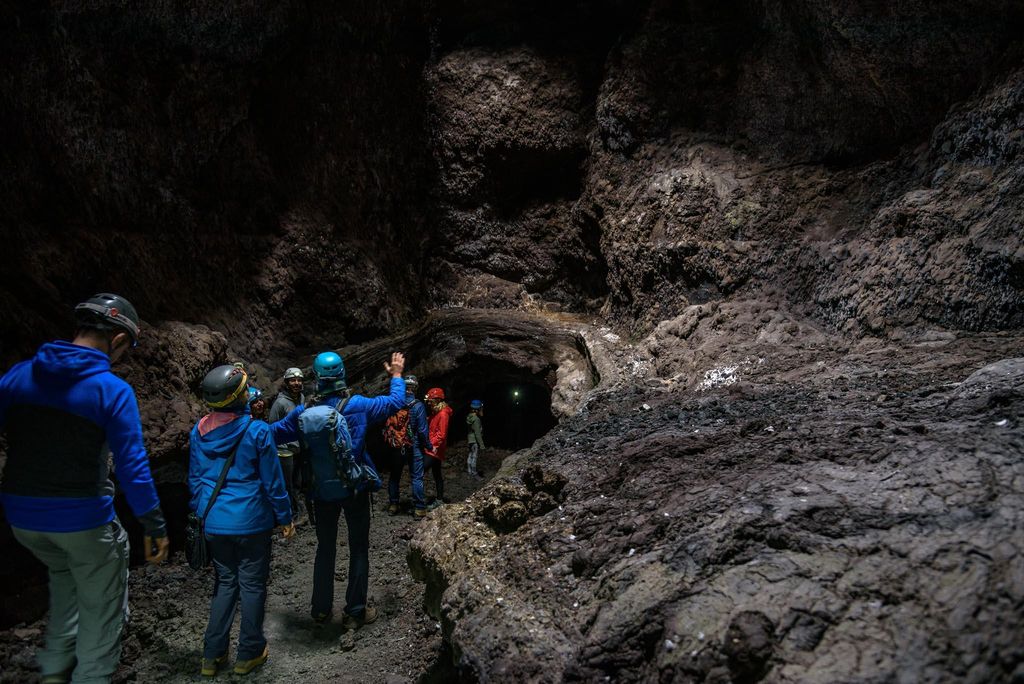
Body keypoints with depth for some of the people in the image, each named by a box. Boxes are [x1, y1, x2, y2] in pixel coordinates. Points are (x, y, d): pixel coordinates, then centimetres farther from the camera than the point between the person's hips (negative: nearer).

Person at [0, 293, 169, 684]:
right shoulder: (113, 391, -16)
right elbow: (132, 468, -17)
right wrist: (154, 527, -10)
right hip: (82, 519, -6)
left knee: (66, 573, 33)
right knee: (102, 609, 14)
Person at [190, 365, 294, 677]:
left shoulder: (198, 431, -1)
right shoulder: (257, 431, -16)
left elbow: (194, 479, 9)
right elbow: (272, 481, -10)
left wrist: (199, 513, 21)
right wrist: (285, 517, 1)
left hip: (213, 522, 5)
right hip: (250, 522, -5)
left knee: (225, 582, 19)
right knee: (252, 584, 10)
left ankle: (212, 655, 23)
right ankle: (249, 654, 20)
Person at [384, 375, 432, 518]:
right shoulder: (417, 405, -13)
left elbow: (386, 426, 5)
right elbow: (422, 430, -13)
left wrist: (387, 444, 17)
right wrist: (429, 446, 0)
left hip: (394, 447, 4)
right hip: (413, 447, -4)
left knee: (394, 475, 16)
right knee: (416, 477, 4)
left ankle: (393, 505, 23)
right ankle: (419, 508, 5)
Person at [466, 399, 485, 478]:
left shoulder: (470, 417, 4)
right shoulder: (476, 419, -24)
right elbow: (477, 433, -23)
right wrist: (481, 445, -17)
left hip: (470, 439, 9)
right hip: (475, 440, -9)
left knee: (471, 455, 19)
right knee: (474, 456, 0)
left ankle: (469, 470, 31)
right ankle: (474, 473, 8)